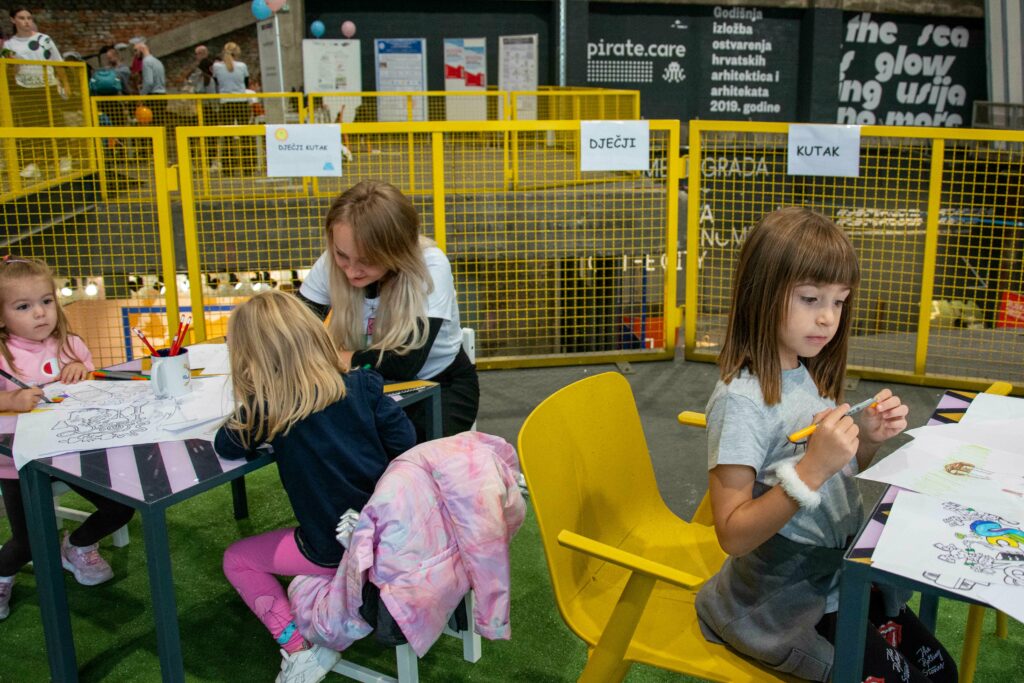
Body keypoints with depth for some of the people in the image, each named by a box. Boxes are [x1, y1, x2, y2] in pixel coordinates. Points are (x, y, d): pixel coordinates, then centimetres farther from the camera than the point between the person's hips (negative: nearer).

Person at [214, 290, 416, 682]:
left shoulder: (267, 409, -13)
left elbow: (226, 446, 2)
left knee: (236, 560, 18)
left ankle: (297, 648, 5)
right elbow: (404, 443, -2)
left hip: (332, 550, -4)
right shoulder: (362, 384, -4)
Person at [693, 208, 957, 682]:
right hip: (786, 602, -8)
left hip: (842, 574, 8)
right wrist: (811, 468, -34)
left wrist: (869, 440, -5)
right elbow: (733, 535, -25)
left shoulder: (811, 377, 2)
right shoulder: (741, 399, -24)